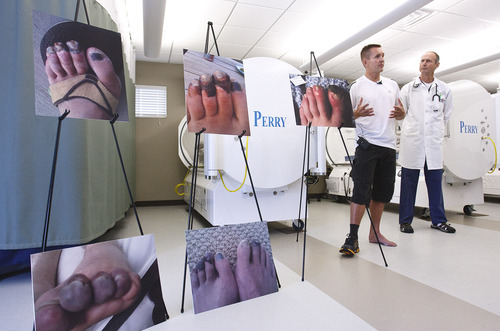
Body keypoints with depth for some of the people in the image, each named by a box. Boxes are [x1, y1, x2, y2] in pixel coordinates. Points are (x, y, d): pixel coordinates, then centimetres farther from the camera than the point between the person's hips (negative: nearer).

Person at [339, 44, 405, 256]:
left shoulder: (392, 85, 17)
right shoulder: (356, 86, 1)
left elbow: (401, 114, 21)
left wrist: (401, 113, -2)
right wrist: (356, 114, -25)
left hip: (389, 145, 6)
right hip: (367, 144, -6)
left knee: (383, 191, 9)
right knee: (361, 190, -11)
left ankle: (375, 233, 21)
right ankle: (352, 237, -7)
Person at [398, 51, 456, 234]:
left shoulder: (444, 89, 13)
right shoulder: (408, 88, 8)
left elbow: (446, 115, 22)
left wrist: (437, 130, 18)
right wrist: (411, 129, 5)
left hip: (434, 143, 2)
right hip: (412, 142, -2)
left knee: (435, 182, 6)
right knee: (409, 182, 0)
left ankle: (438, 220, 18)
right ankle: (405, 220, 8)